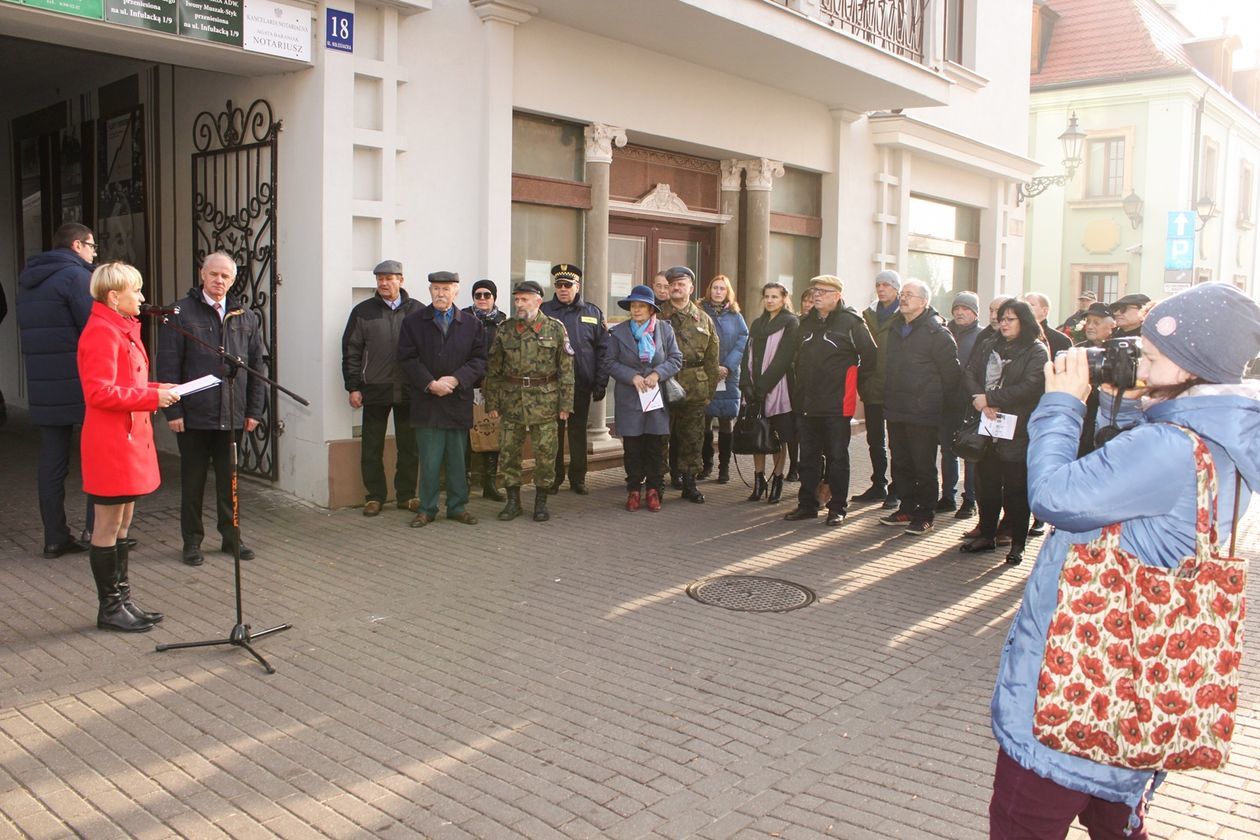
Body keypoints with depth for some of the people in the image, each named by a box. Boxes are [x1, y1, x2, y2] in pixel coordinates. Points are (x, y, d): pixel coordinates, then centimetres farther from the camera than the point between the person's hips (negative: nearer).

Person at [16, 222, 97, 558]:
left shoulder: (28, 281, 16)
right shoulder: (75, 275, -11)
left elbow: (32, 334, 19)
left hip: (42, 388, 7)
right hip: (81, 385, -7)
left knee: (52, 461, 9)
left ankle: (55, 537, 13)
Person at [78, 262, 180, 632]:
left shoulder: (124, 329, 16)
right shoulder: (101, 333, -16)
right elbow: (100, 392, -22)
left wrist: (157, 389, 6)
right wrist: (152, 397, -20)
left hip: (130, 440, 10)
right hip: (111, 443, -10)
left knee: (122, 523, 16)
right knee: (108, 526, 1)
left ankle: (121, 599, 25)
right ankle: (110, 608, 11)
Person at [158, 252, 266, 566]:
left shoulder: (247, 318, 9)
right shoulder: (181, 313, -1)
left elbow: (256, 368, 10)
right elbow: (168, 366, -5)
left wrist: (254, 410, 5)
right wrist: (172, 410, -10)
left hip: (233, 416, 3)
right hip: (194, 415, -3)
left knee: (229, 480, 11)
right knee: (193, 480, 8)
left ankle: (231, 537, 23)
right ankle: (192, 541, 19)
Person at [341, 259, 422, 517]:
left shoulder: (417, 311, 4)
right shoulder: (363, 312, 4)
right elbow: (351, 352, 3)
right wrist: (353, 387, -2)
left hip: (409, 390, 0)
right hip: (375, 390, 0)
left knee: (409, 447, 7)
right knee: (372, 447, 5)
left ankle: (406, 495, 18)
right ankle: (375, 496, 16)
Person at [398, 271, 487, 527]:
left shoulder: (471, 324, 7)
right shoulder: (413, 322, 4)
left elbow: (479, 360, 2)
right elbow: (408, 359, -2)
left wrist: (455, 380, -13)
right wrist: (430, 384, -14)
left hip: (459, 402, 1)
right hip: (426, 403, -1)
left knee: (457, 460, 9)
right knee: (429, 461, 1)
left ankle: (457, 507, 19)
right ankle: (427, 509, 13)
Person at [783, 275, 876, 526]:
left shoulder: (851, 322, -6)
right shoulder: (807, 322, 13)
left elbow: (870, 357, -5)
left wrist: (855, 384, 1)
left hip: (836, 404, -6)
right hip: (806, 403, 6)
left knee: (837, 457, 3)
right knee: (808, 457, 11)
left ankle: (838, 508, 12)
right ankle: (807, 504, 21)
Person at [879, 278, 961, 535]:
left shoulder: (936, 332, -9)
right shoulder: (895, 330, 13)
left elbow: (952, 372, -9)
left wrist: (936, 400, -1)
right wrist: (889, 398, 15)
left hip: (923, 414, -7)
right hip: (895, 410, 7)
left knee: (924, 466, 1)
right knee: (900, 463, 13)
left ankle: (925, 516, 10)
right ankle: (907, 509, 25)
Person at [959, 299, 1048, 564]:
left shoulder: (1036, 351, -4)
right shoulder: (990, 347, 15)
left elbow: (1029, 387, -17)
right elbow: (969, 374, 5)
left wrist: (989, 398, -15)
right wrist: (979, 398, -14)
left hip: (1017, 431, -5)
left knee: (1015, 488, 0)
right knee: (987, 484, 12)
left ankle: (1017, 544, 10)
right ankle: (987, 535, 24)